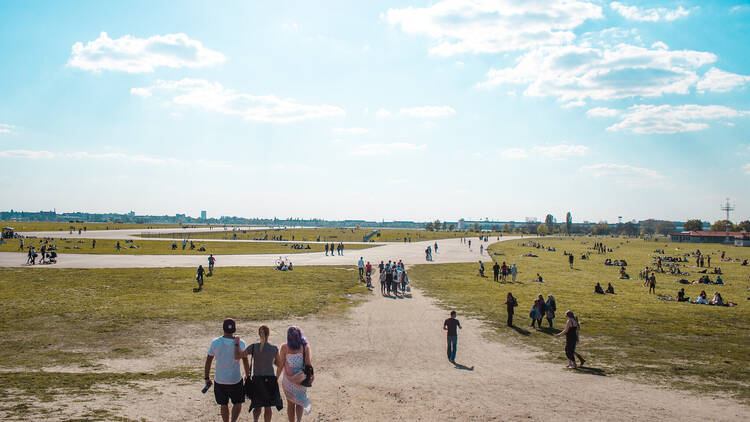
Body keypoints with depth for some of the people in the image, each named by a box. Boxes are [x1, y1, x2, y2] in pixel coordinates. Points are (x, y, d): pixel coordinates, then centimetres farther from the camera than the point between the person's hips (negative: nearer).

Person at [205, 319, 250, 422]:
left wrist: (207, 378, 8)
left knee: (224, 405, 19)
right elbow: (245, 362, -6)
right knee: (238, 403, 18)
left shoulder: (215, 343, -8)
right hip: (235, 379, -1)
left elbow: (208, 362, -3)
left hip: (219, 380, 1)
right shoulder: (240, 343, -11)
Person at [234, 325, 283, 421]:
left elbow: (237, 356, -9)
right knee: (268, 407, 16)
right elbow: (279, 364, 4)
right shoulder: (274, 349, -9)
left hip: (257, 379, 0)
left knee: (257, 406, 17)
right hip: (271, 379, 0)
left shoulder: (253, 347, -12)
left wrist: (236, 343, 0)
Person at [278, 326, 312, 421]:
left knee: (291, 404, 16)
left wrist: (276, 378, 3)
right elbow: (308, 363, -10)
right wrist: (312, 375, 3)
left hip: (288, 380, -1)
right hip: (301, 379, 1)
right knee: (299, 402, 18)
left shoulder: (284, 347, -12)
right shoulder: (305, 347, -11)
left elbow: (280, 365, -8)